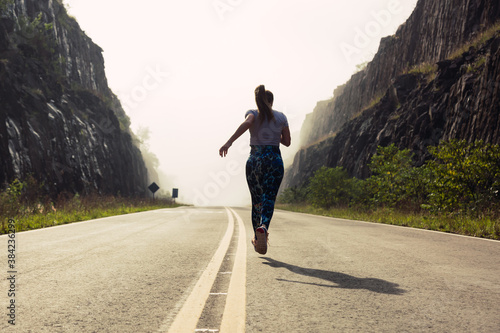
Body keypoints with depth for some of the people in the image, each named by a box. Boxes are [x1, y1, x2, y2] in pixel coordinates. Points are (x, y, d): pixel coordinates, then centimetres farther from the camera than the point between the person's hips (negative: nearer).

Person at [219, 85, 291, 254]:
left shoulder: (252, 113, 6)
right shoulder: (281, 117, 10)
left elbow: (246, 123, -20)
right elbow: (287, 142, 13)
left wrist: (229, 142, -30)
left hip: (254, 160, 1)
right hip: (274, 160, -1)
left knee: (256, 201, 15)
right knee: (269, 199, -10)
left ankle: (257, 239, 21)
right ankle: (263, 228, -40)